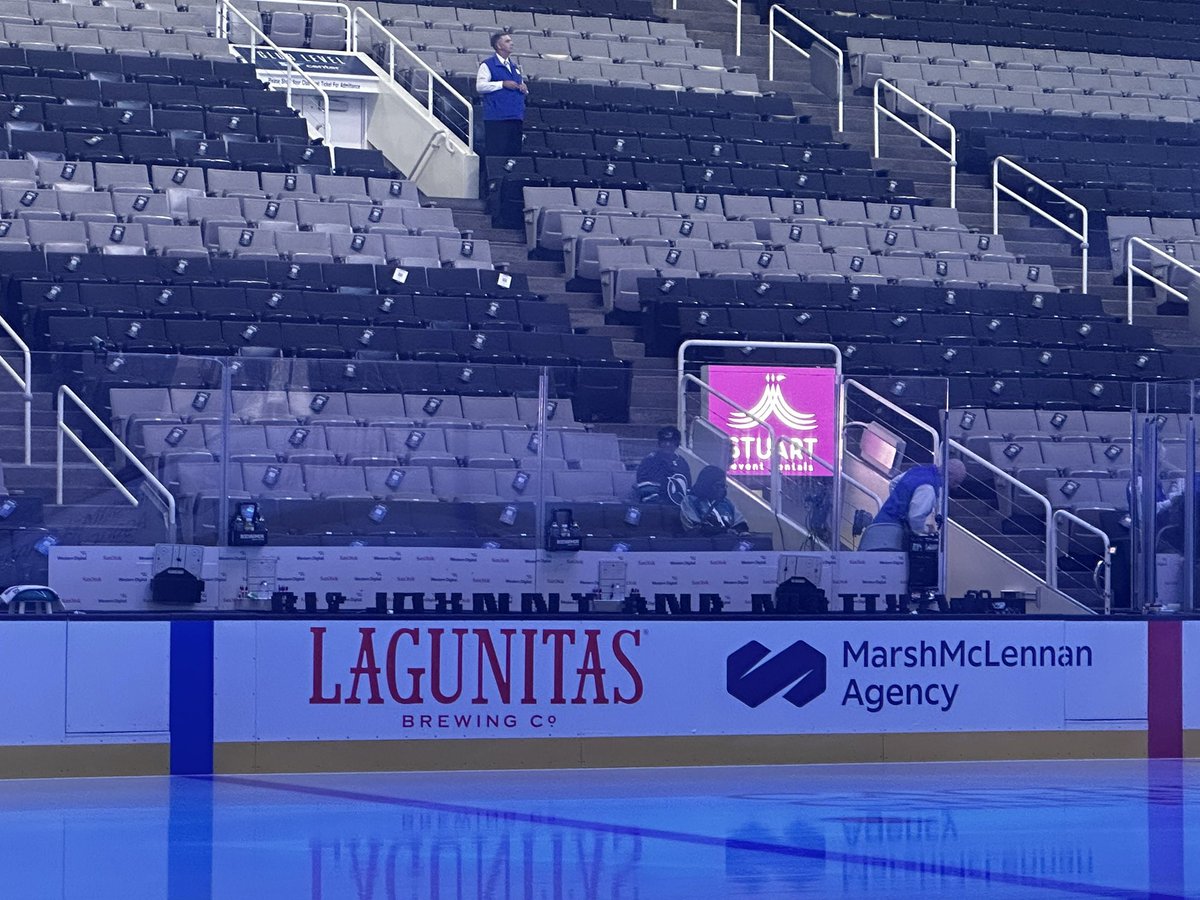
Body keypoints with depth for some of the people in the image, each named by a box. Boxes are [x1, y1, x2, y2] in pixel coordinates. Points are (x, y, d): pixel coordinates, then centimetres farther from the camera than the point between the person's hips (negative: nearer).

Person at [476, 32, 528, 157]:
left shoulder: (515, 66, 21)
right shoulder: (488, 65, 0)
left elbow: (521, 86, 32)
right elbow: (480, 86, -11)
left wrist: (523, 88, 7)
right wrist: (502, 84, -15)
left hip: (516, 118, 7)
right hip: (496, 118, -7)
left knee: (514, 152, 4)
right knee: (495, 153, -11)